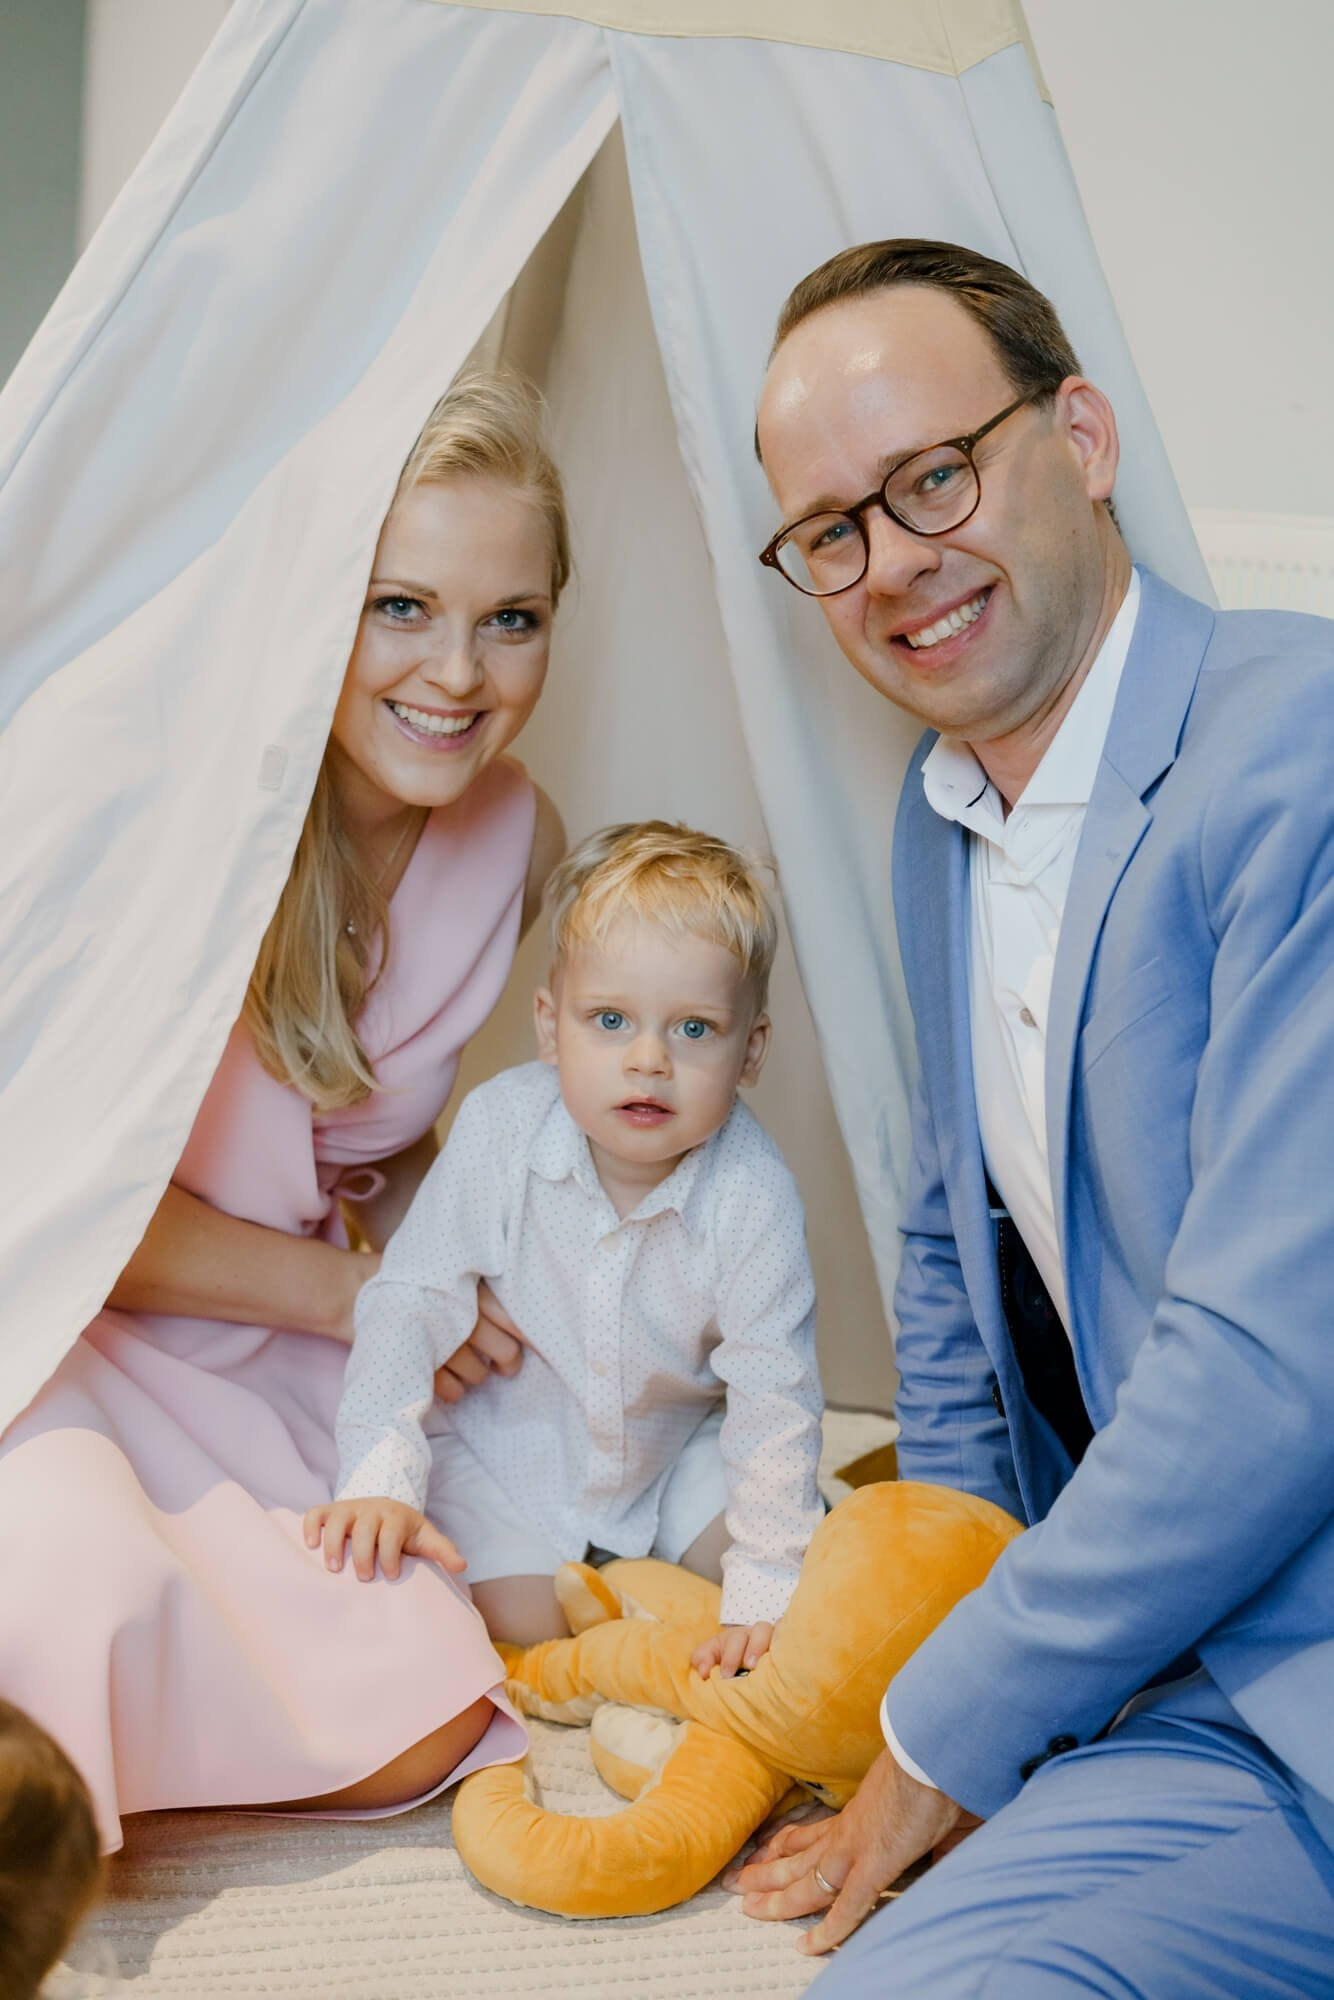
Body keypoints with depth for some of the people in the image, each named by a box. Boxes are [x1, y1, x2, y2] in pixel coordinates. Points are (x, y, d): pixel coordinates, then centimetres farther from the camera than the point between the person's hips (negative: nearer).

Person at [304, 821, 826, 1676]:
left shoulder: (753, 1195, -26)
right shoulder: (500, 1130, -25)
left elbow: (774, 1399, -21)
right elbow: (410, 1299, -17)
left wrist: (765, 1595, -25)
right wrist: (379, 1481, -26)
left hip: (681, 1452, 1)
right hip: (511, 1451, -1)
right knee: (517, 1624, -16)